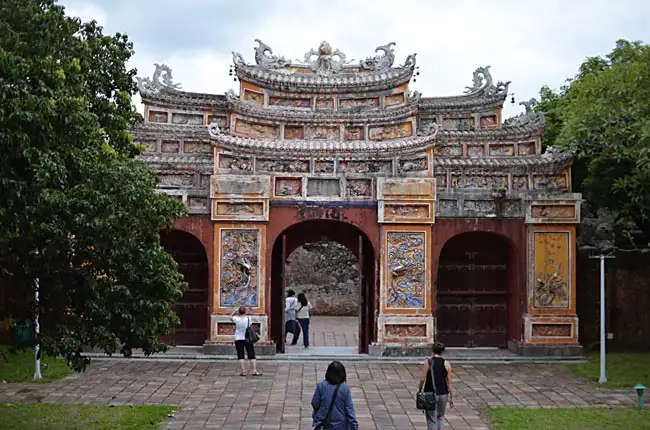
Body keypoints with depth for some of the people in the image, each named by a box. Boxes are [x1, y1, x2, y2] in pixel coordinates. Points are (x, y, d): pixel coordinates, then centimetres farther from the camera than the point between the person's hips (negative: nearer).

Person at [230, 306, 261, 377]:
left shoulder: (237, 319, -11)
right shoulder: (249, 318, -7)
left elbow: (231, 316, 8)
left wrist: (235, 311, 20)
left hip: (238, 339, -1)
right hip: (248, 339, 1)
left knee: (240, 356, 4)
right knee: (251, 356, 5)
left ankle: (243, 371, -1)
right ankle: (255, 371, 1)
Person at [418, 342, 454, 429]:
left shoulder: (428, 362, -6)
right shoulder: (446, 364, -1)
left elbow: (422, 379, -8)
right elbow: (449, 382, -1)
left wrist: (420, 390, 9)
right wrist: (451, 398, 4)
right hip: (443, 394, 2)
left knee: (431, 419, 6)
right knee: (440, 416, 23)